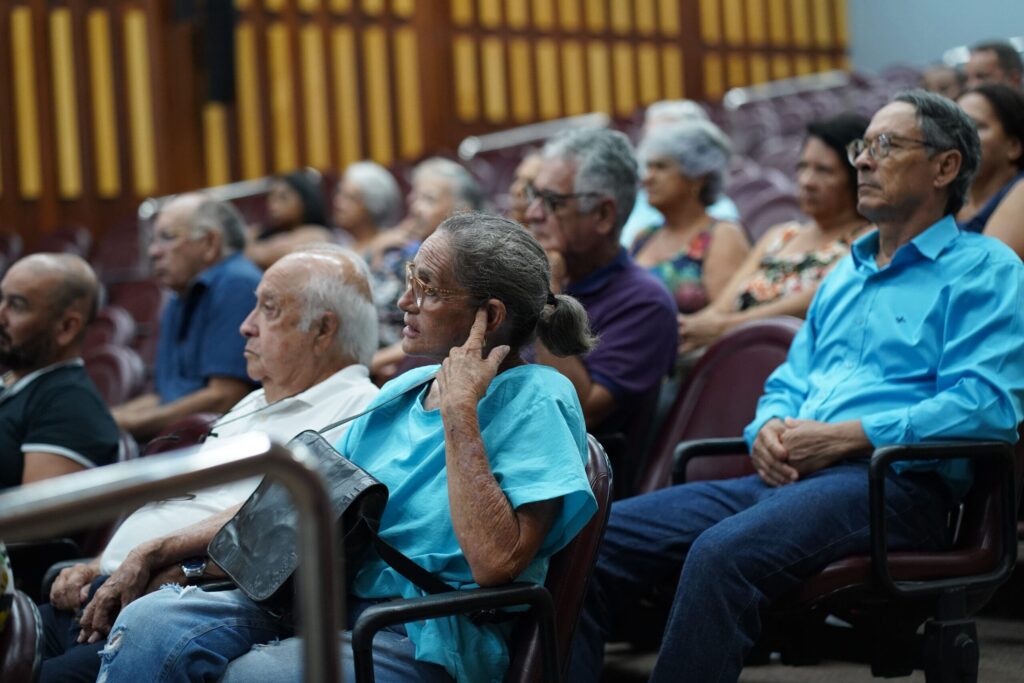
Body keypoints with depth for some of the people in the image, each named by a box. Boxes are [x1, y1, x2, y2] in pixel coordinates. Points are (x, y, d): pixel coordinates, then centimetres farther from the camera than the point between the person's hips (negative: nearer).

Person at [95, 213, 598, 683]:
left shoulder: (536, 401, -7)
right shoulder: (401, 393, 17)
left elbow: (495, 562, -21)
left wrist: (458, 411, -16)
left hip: (424, 638, -7)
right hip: (336, 598, 7)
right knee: (148, 622, -18)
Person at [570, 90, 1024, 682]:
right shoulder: (845, 275, 29)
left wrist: (840, 437, -14)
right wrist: (769, 429, 4)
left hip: (893, 483, -8)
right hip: (784, 478, 8)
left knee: (722, 553, -36)